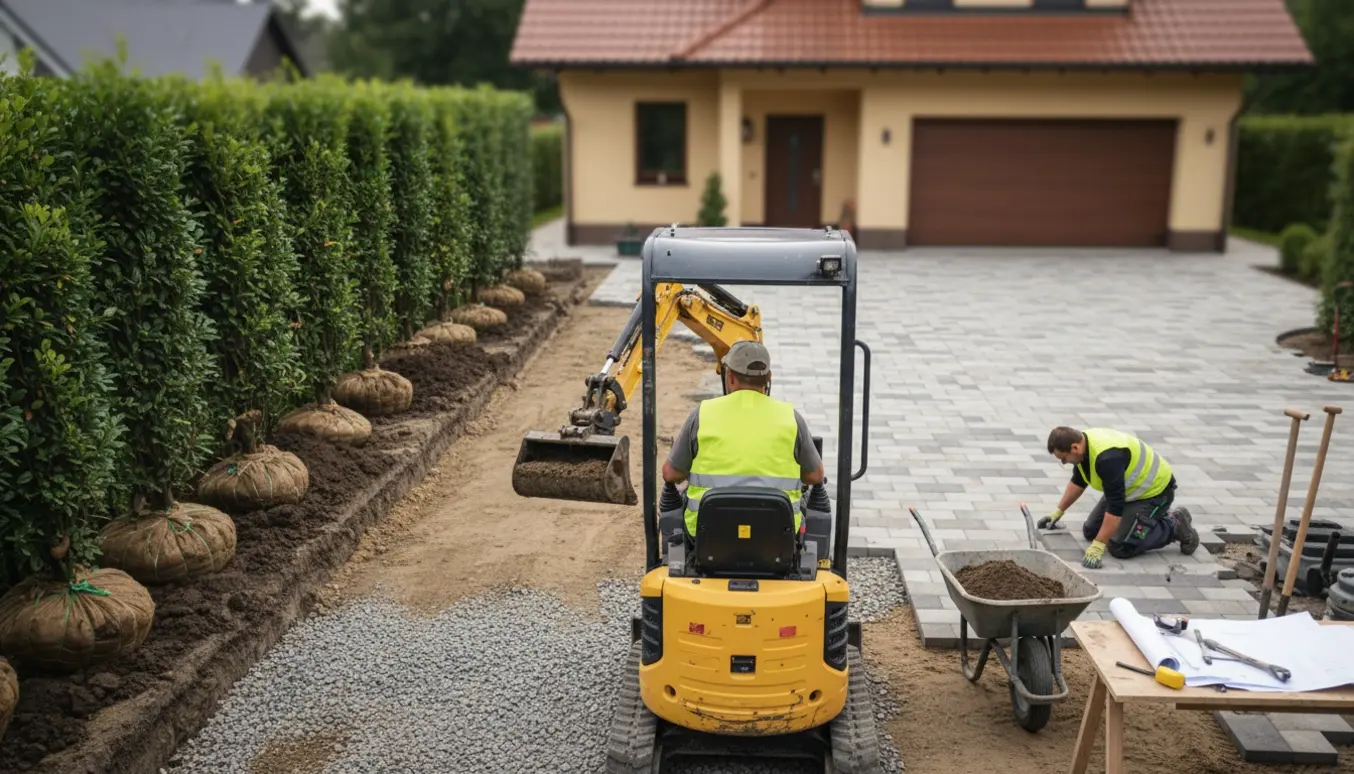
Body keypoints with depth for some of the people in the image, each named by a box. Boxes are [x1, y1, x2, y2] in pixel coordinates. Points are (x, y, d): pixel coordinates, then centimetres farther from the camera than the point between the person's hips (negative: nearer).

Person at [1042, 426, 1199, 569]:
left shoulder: (1107, 457, -36)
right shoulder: (1083, 443, -8)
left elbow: (1115, 506, -35)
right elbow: (1078, 481, 13)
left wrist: (1098, 546, -33)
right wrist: (1058, 511, 14)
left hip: (1154, 490, -9)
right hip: (1129, 488, 9)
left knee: (1120, 548, -16)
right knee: (1090, 531, 7)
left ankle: (1176, 525, 0)